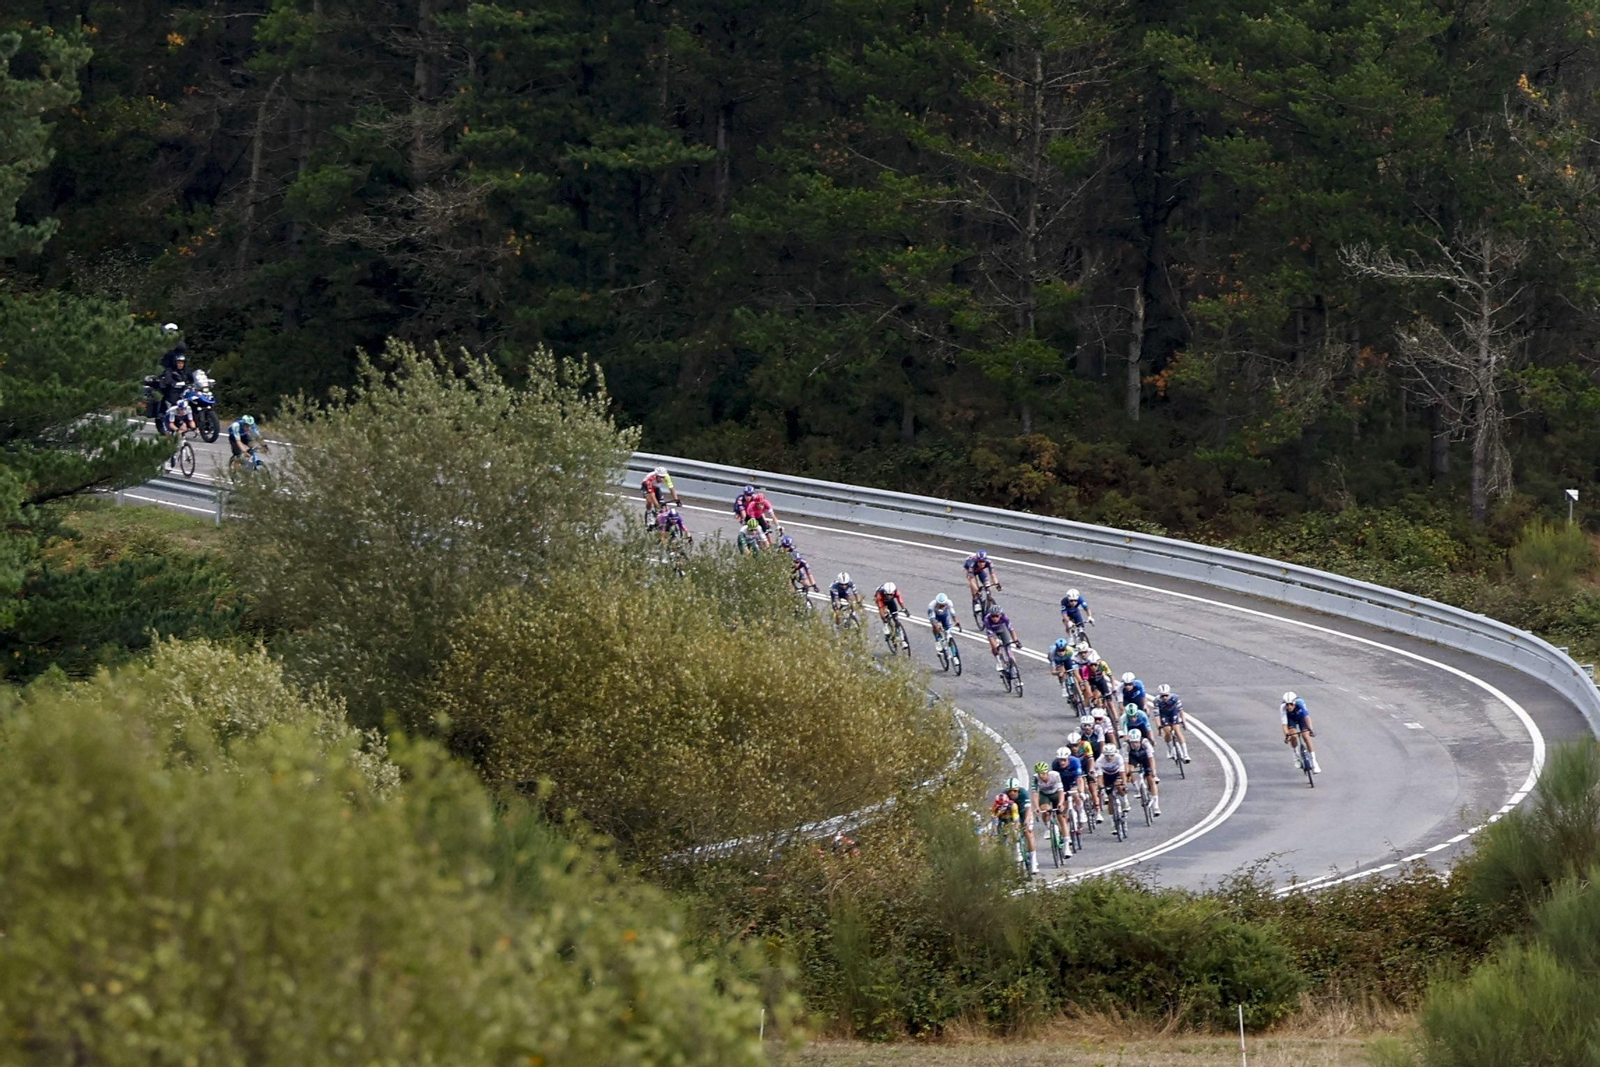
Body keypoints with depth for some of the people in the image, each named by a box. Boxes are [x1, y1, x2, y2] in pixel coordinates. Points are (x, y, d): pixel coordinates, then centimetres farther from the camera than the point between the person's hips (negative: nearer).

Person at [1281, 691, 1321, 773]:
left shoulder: (1300, 703, -38)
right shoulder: (1282, 708, -35)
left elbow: (1307, 716, -45)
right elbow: (1284, 724, -35)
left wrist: (1310, 729, -57)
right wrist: (1286, 735, -49)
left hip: (1301, 717, -1)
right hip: (1291, 719, 1)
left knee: (1306, 736, -14)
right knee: (1293, 735, -23)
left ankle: (1314, 763, -8)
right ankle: (1296, 754, 6)